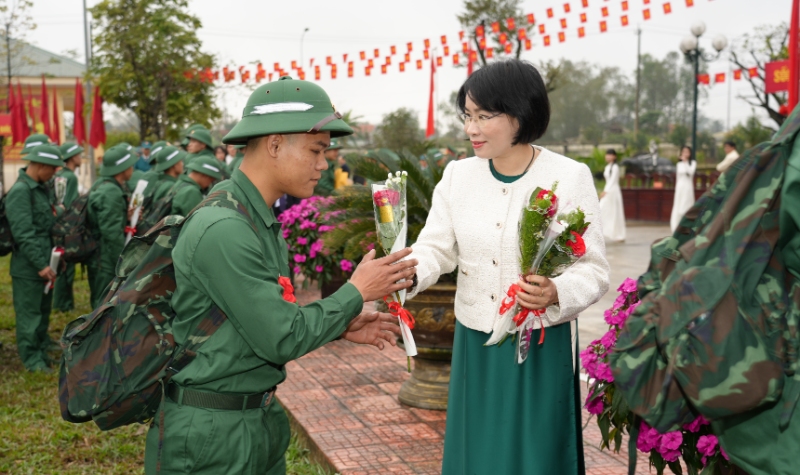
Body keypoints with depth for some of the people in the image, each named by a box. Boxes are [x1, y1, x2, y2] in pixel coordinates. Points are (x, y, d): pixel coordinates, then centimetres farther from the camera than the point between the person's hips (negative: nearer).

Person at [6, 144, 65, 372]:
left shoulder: (44, 188, 10)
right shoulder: (20, 191, -17)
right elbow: (23, 233, -21)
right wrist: (40, 265, -21)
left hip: (45, 262, 8)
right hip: (28, 267, -8)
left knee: (44, 310, 18)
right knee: (29, 313, 2)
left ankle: (42, 349, 31)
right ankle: (32, 359, 11)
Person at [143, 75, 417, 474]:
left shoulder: (262, 220, 8)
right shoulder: (223, 230, -23)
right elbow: (281, 340, -22)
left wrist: (340, 326, 4)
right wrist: (357, 291, -12)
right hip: (209, 435, -9)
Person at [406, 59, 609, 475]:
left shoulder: (570, 177, -10)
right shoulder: (458, 175, 1)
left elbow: (594, 271, -9)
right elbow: (435, 249, -2)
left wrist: (556, 293, -28)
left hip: (542, 348, -3)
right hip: (475, 346, 3)